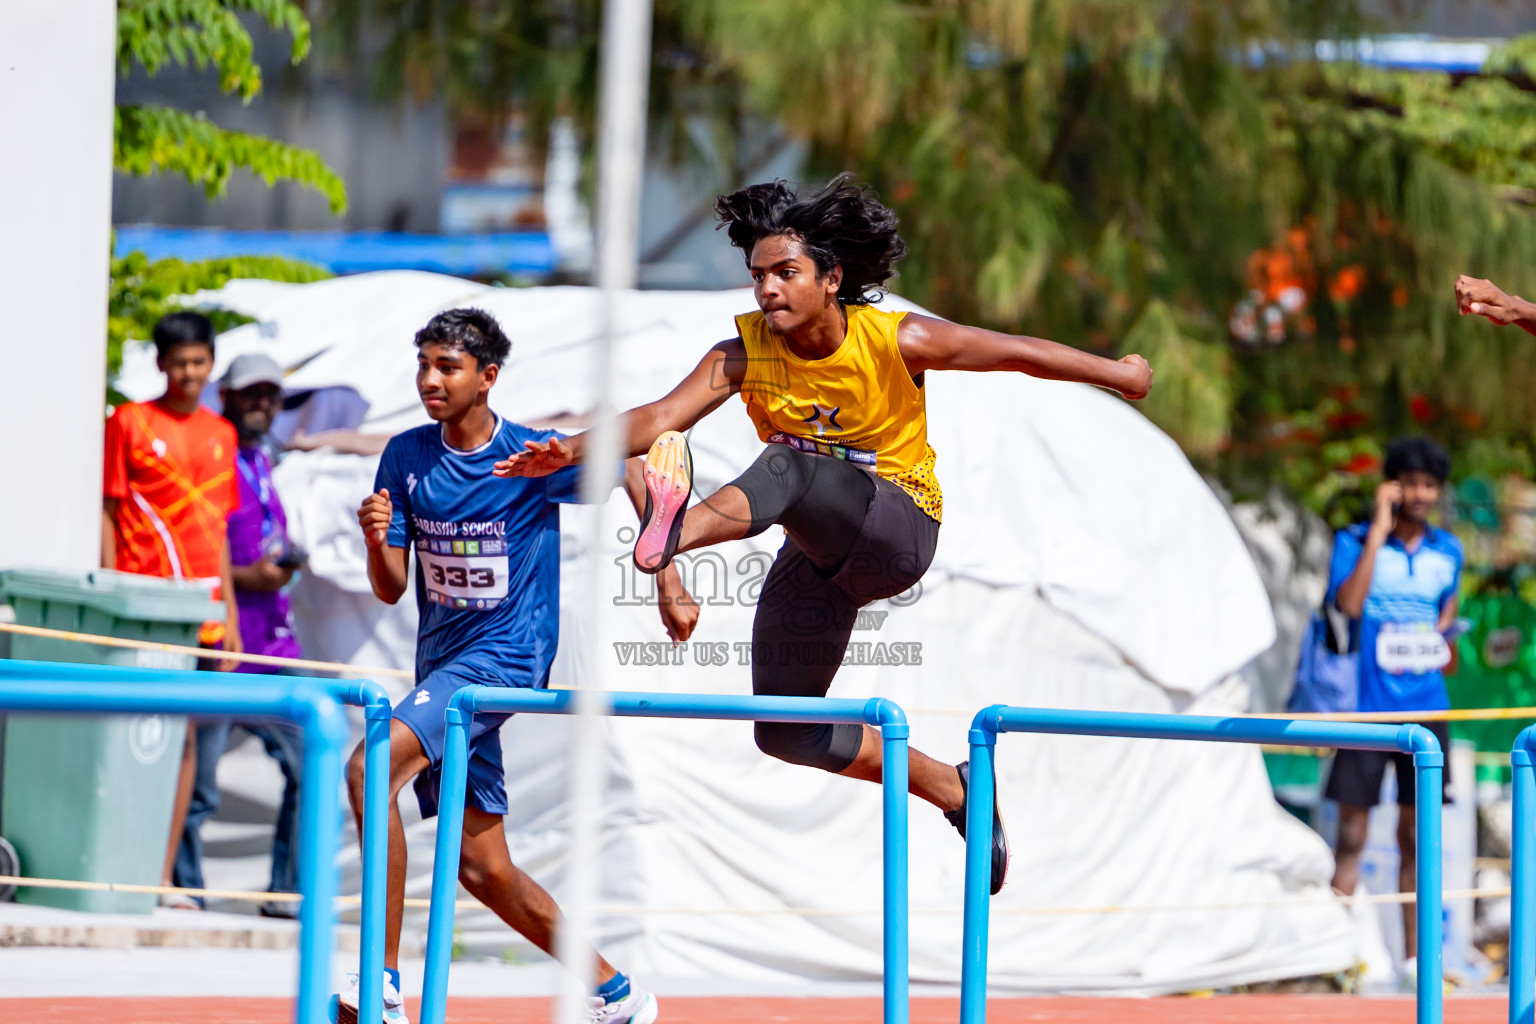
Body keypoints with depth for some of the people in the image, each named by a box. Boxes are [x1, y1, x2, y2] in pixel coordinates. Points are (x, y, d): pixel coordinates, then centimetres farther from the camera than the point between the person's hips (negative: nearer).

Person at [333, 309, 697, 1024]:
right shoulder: (405, 457, 2)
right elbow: (390, 590, 3)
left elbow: (635, 475, 5)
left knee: (371, 768, -28)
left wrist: (670, 586, 1)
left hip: (505, 656, -7)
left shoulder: (535, 457, -11)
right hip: (441, 662, 7)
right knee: (481, 867, 9)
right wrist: (376, 539, -19)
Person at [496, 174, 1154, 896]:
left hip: (899, 528, -5)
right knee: (786, 735, 1)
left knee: (787, 468, -36)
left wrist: (1119, 373, 11)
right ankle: (954, 790, 20)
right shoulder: (744, 355, -8)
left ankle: (677, 530, -67)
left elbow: (1017, 352, -1)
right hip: (818, 554, 5)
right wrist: (570, 451, -41)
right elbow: (663, 417, -22)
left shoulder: (896, 341, -13)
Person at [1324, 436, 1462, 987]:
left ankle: (1413, 956, 12)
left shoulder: (1447, 550, 9)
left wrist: (1441, 637, 8)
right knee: (1352, 833, -2)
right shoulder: (1354, 541, -4)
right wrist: (1379, 531, -20)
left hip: (1425, 706, 4)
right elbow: (1348, 602, -21)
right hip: (1366, 706, -4)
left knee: (1416, 835, 7)